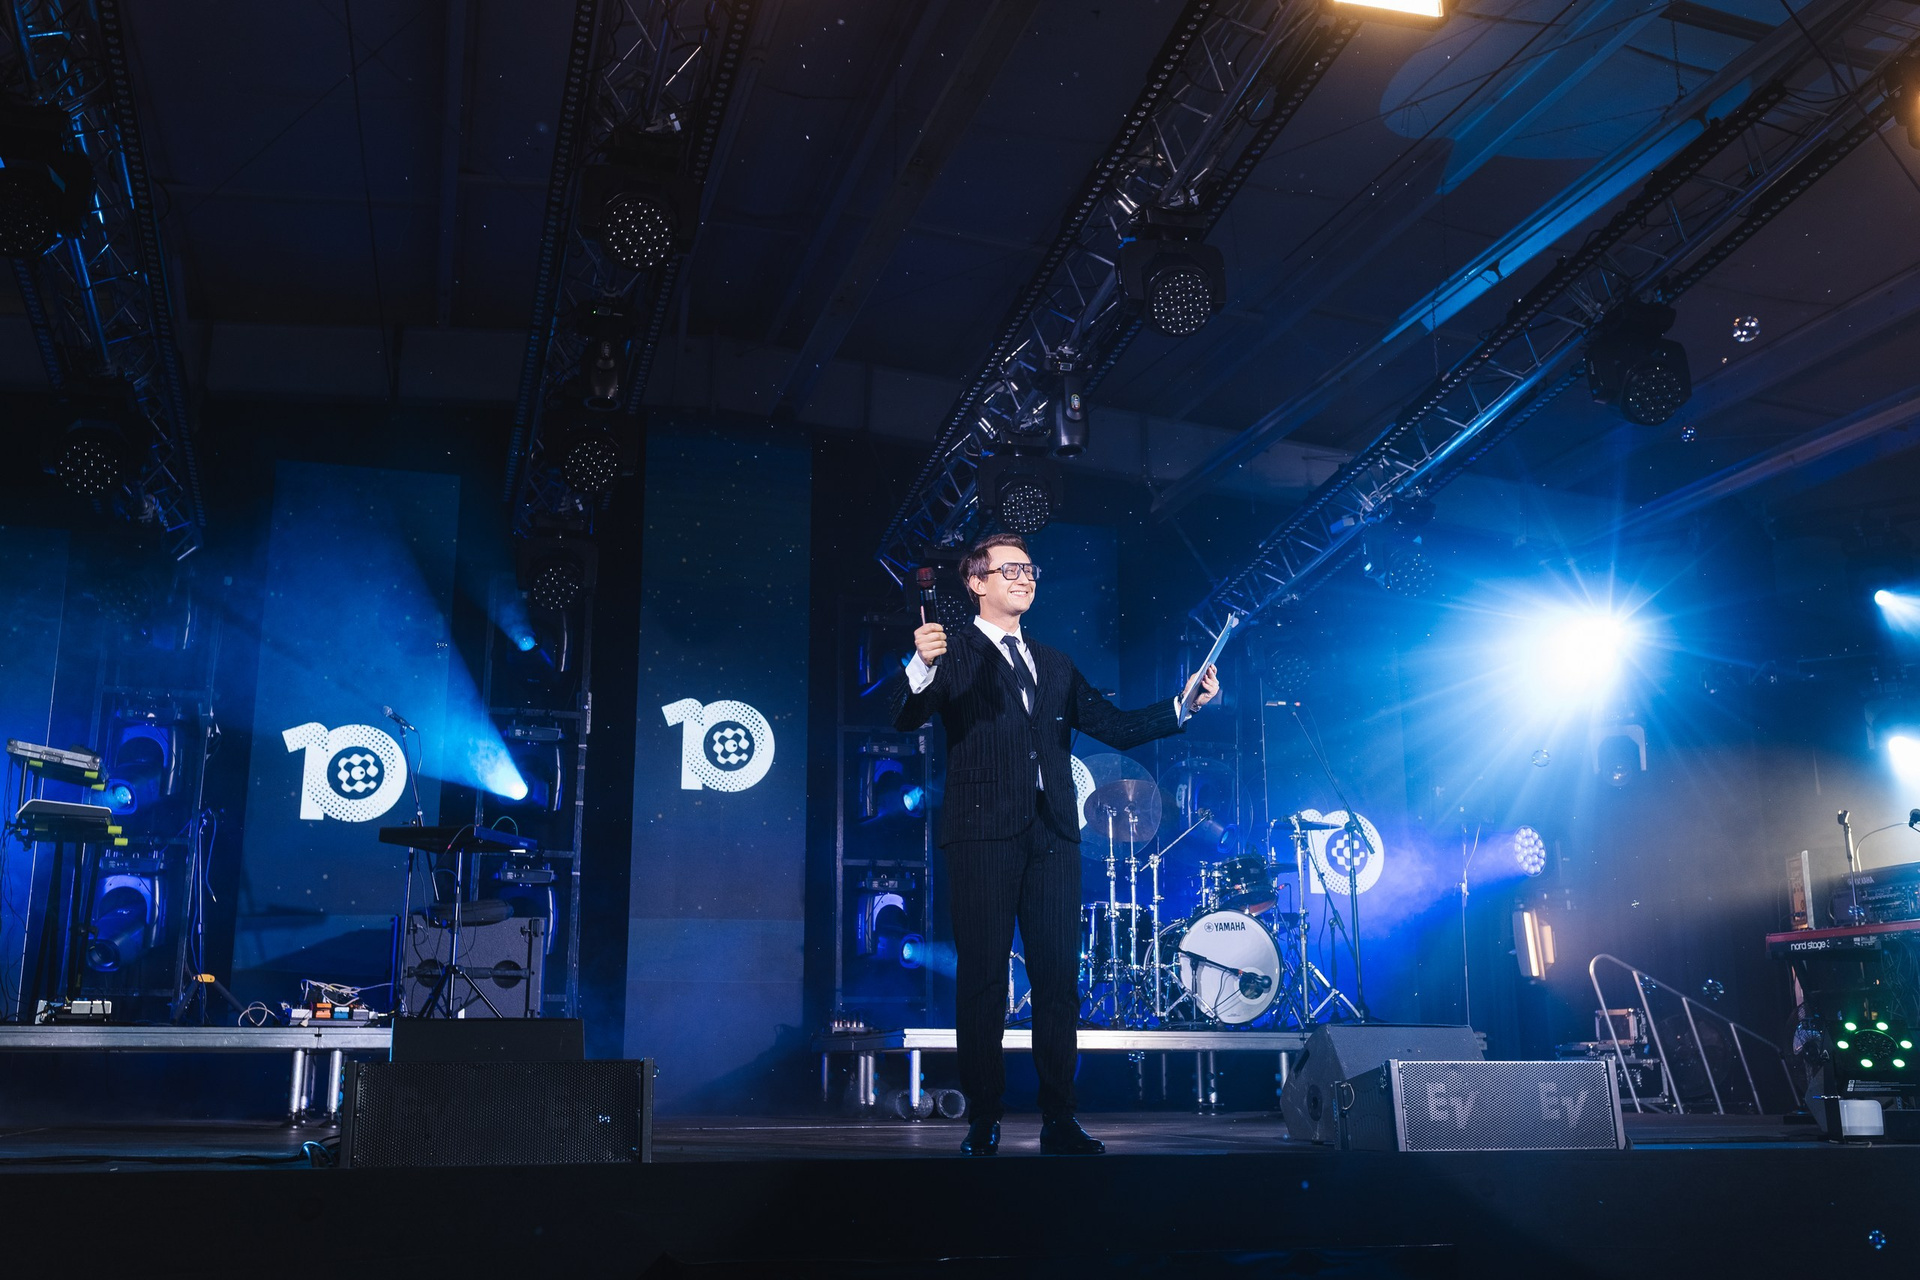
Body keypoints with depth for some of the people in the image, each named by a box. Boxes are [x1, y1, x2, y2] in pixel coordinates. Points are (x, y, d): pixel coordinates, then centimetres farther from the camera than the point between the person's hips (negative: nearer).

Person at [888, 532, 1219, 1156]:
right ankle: (982, 1121, 5)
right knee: (982, 979, -2)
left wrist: (1183, 705, 7)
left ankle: (1059, 1120, 9)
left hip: (1053, 835, 5)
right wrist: (920, 670, -31)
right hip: (984, 833, -5)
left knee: (1058, 977, 3)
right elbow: (907, 718, -10)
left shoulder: (1055, 665, 23)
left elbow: (1114, 725, 20)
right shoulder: (952, 654, 5)